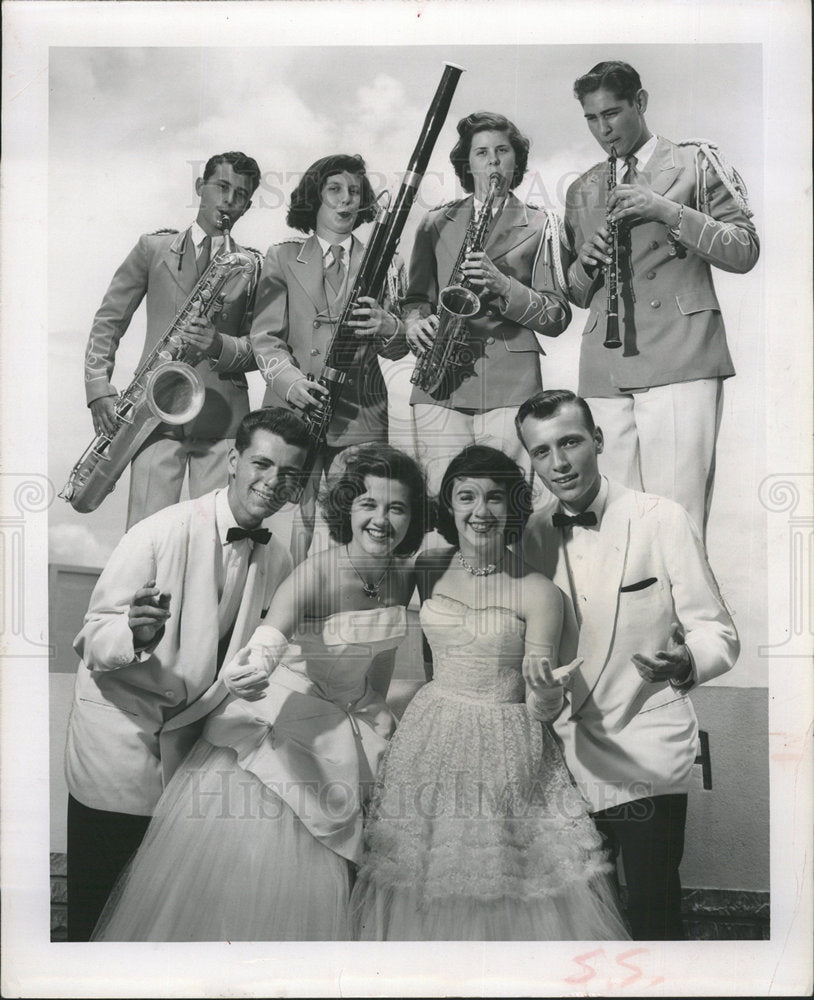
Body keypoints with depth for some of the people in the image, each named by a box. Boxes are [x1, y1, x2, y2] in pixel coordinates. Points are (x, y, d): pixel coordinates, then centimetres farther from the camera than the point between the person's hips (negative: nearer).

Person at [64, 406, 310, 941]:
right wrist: (134, 634, -37)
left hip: (189, 735, 5)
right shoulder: (162, 532, -17)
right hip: (119, 725, -5)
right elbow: (93, 638, -17)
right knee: (94, 908, 3)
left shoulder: (279, 561, 1)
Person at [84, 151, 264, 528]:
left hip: (222, 416, 0)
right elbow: (108, 320, 12)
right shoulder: (154, 247, 12)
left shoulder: (253, 265, 10)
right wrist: (99, 389, -1)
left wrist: (219, 345, -14)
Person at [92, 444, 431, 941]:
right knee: (238, 867, 2)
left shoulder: (406, 573, -7)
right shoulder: (319, 572, -25)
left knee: (309, 875, 15)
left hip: (349, 727, 6)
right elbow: (273, 629, -46)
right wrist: (253, 666, -67)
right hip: (286, 721, -5)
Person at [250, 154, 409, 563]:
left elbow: (398, 348, 9)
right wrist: (290, 381, -15)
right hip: (294, 411, -1)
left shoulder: (382, 265, 15)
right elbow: (265, 337, 5)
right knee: (302, 523, -6)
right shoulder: (282, 258, 13)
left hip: (361, 417, 1)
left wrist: (388, 328, -16)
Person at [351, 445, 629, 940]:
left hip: (507, 748, -3)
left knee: (513, 895, 3)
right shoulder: (429, 569, 0)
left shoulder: (538, 592, -10)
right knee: (426, 885, 11)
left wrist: (548, 691, -29)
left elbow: (541, 708, -10)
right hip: (432, 741, 3)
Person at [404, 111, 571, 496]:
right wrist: (416, 323, -3)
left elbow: (557, 316, 6)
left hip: (511, 383, -1)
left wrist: (502, 285, -10)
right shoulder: (437, 223, 18)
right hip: (439, 385, 1)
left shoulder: (540, 225, 13)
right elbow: (415, 298, 20)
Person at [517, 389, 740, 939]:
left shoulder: (663, 519, -9)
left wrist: (684, 662, -27)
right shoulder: (535, 534, 4)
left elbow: (718, 633, -8)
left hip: (646, 756, -4)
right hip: (567, 753, 4)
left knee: (653, 912, 2)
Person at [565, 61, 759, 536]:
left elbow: (745, 252, 3)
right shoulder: (582, 191, 24)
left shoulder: (696, 162, 12)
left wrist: (668, 212, -8)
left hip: (680, 361, -4)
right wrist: (586, 263, 3)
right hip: (605, 372, 4)